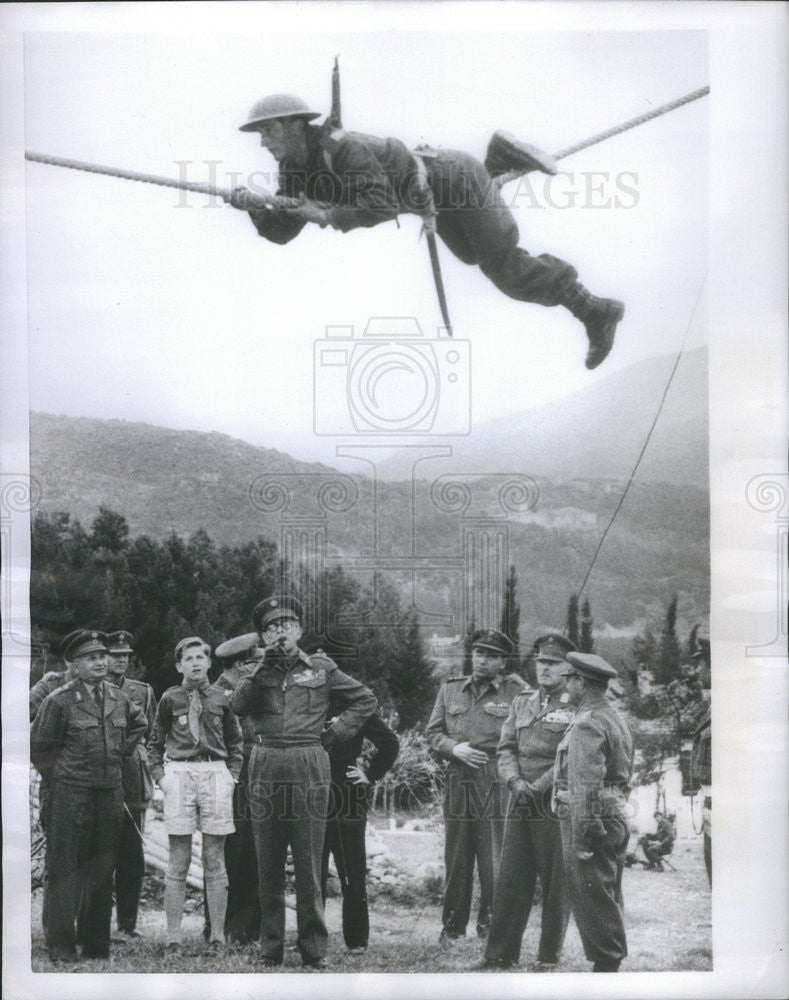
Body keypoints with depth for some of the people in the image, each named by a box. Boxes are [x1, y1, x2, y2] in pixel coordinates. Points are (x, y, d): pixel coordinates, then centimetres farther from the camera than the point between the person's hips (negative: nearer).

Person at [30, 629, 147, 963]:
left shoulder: (119, 699, 7)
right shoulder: (58, 702, -9)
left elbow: (139, 724, 26)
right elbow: (40, 748, -3)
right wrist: (60, 782, 0)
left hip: (111, 792, 5)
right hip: (71, 794, -5)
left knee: (102, 869, 10)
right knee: (65, 870, -2)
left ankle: (97, 945, 18)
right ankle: (61, 945, 5)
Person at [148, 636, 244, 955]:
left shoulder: (221, 697, 9)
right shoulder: (170, 698, 7)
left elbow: (235, 741, 18)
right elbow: (155, 742, 16)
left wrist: (233, 775, 6)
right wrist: (160, 775, 4)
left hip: (215, 775, 1)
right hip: (179, 774, -1)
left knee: (214, 862, 4)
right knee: (178, 862, 0)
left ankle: (217, 936, 8)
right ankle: (173, 938, 4)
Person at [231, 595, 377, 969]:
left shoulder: (321, 667, 9)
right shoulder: (257, 667, 12)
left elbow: (365, 699, 15)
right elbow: (239, 706, -6)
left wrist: (335, 733, 6)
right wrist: (262, 667, -14)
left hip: (309, 767, -1)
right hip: (265, 766, 1)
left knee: (309, 864, -1)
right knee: (268, 865, 5)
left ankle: (314, 950, 6)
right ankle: (270, 949, 12)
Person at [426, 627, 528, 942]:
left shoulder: (516, 692, 3)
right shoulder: (450, 689, 13)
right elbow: (432, 732, 14)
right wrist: (454, 748, -4)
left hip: (497, 783, -3)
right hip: (458, 780, 3)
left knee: (494, 855, -2)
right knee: (456, 854, 7)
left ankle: (491, 922, 11)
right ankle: (452, 925, 16)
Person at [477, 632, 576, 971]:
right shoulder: (521, 702, 15)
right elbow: (505, 748, 12)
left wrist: (538, 787, -15)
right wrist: (515, 781, -6)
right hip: (519, 804, 5)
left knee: (556, 884, 3)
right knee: (509, 880, 5)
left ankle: (549, 958, 12)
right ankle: (501, 954, 12)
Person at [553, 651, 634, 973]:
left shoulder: (587, 725, -17)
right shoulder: (616, 719, 15)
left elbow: (586, 787, -23)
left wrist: (579, 839, -22)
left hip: (592, 821, -10)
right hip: (617, 819, 10)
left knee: (592, 902, -3)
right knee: (608, 900, 16)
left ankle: (605, 965, 0)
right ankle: (612, 962, 22)